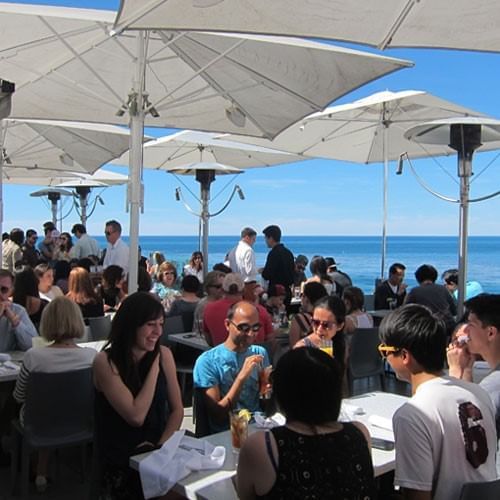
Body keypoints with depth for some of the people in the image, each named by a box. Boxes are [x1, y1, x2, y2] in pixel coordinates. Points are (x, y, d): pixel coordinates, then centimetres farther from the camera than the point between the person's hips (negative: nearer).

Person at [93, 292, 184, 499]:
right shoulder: (105, 362, -14)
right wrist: (154, 367, -14)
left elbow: (177, 409, 4)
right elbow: (136, 416, -19)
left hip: (158, 452, 3)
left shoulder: (164, 354, -1)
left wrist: (161, 446, -11)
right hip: (121, 460, -3)